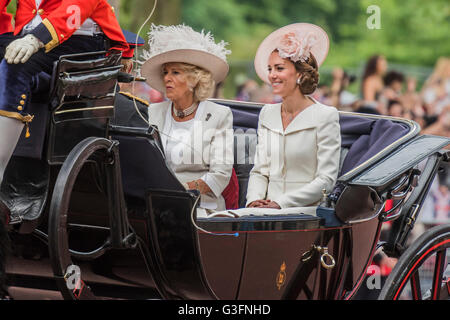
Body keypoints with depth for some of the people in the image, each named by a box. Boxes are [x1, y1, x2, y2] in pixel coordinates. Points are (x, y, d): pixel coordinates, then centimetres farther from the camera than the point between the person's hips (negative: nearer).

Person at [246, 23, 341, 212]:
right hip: (271, 213, 5)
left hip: (308, 212, -5)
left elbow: (326, 179, -9)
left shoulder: (325, 116, -3)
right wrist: (254, 200, -6)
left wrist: (281, 203, -17)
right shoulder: (267, 115, 16)